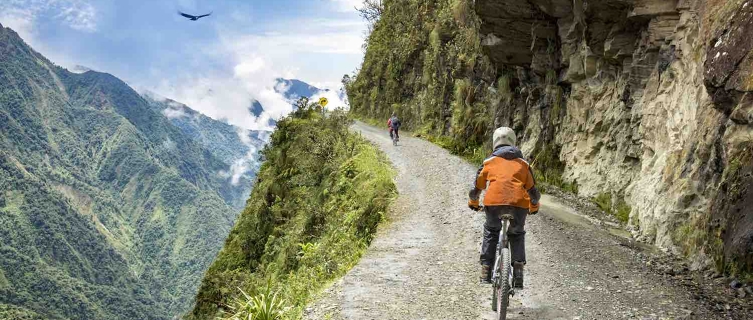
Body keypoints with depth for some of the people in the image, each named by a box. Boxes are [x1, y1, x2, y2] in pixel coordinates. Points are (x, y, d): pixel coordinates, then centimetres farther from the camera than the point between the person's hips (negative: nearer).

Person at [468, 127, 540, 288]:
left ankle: (486, 269, 17)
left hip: (494, 202, -1)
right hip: (519, 203, 1)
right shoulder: (523, 164, 24)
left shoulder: (489, 162, 21)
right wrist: (534, 208, 47)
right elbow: (533, 191, 28)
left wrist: (473, 203, 46)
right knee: (517, 234, 25)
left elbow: (477, 187, 27)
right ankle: (518, 268, 9)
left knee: (491, 231, 24)